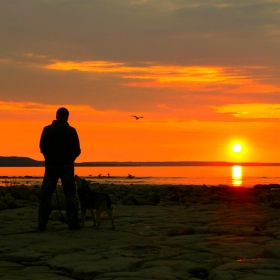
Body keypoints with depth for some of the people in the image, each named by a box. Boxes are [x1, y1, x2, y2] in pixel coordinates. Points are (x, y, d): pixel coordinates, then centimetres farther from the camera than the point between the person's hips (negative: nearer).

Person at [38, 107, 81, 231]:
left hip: (51, 165, 1)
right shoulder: (71, 130, -4)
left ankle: (42, 223, 2)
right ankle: (73, 222, 1)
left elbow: (42, 148, 6)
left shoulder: (47, 129, 1)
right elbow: (77, 150, -1)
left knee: (46, 194, 5)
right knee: (70, 195, 5)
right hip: (67, 165, -1)